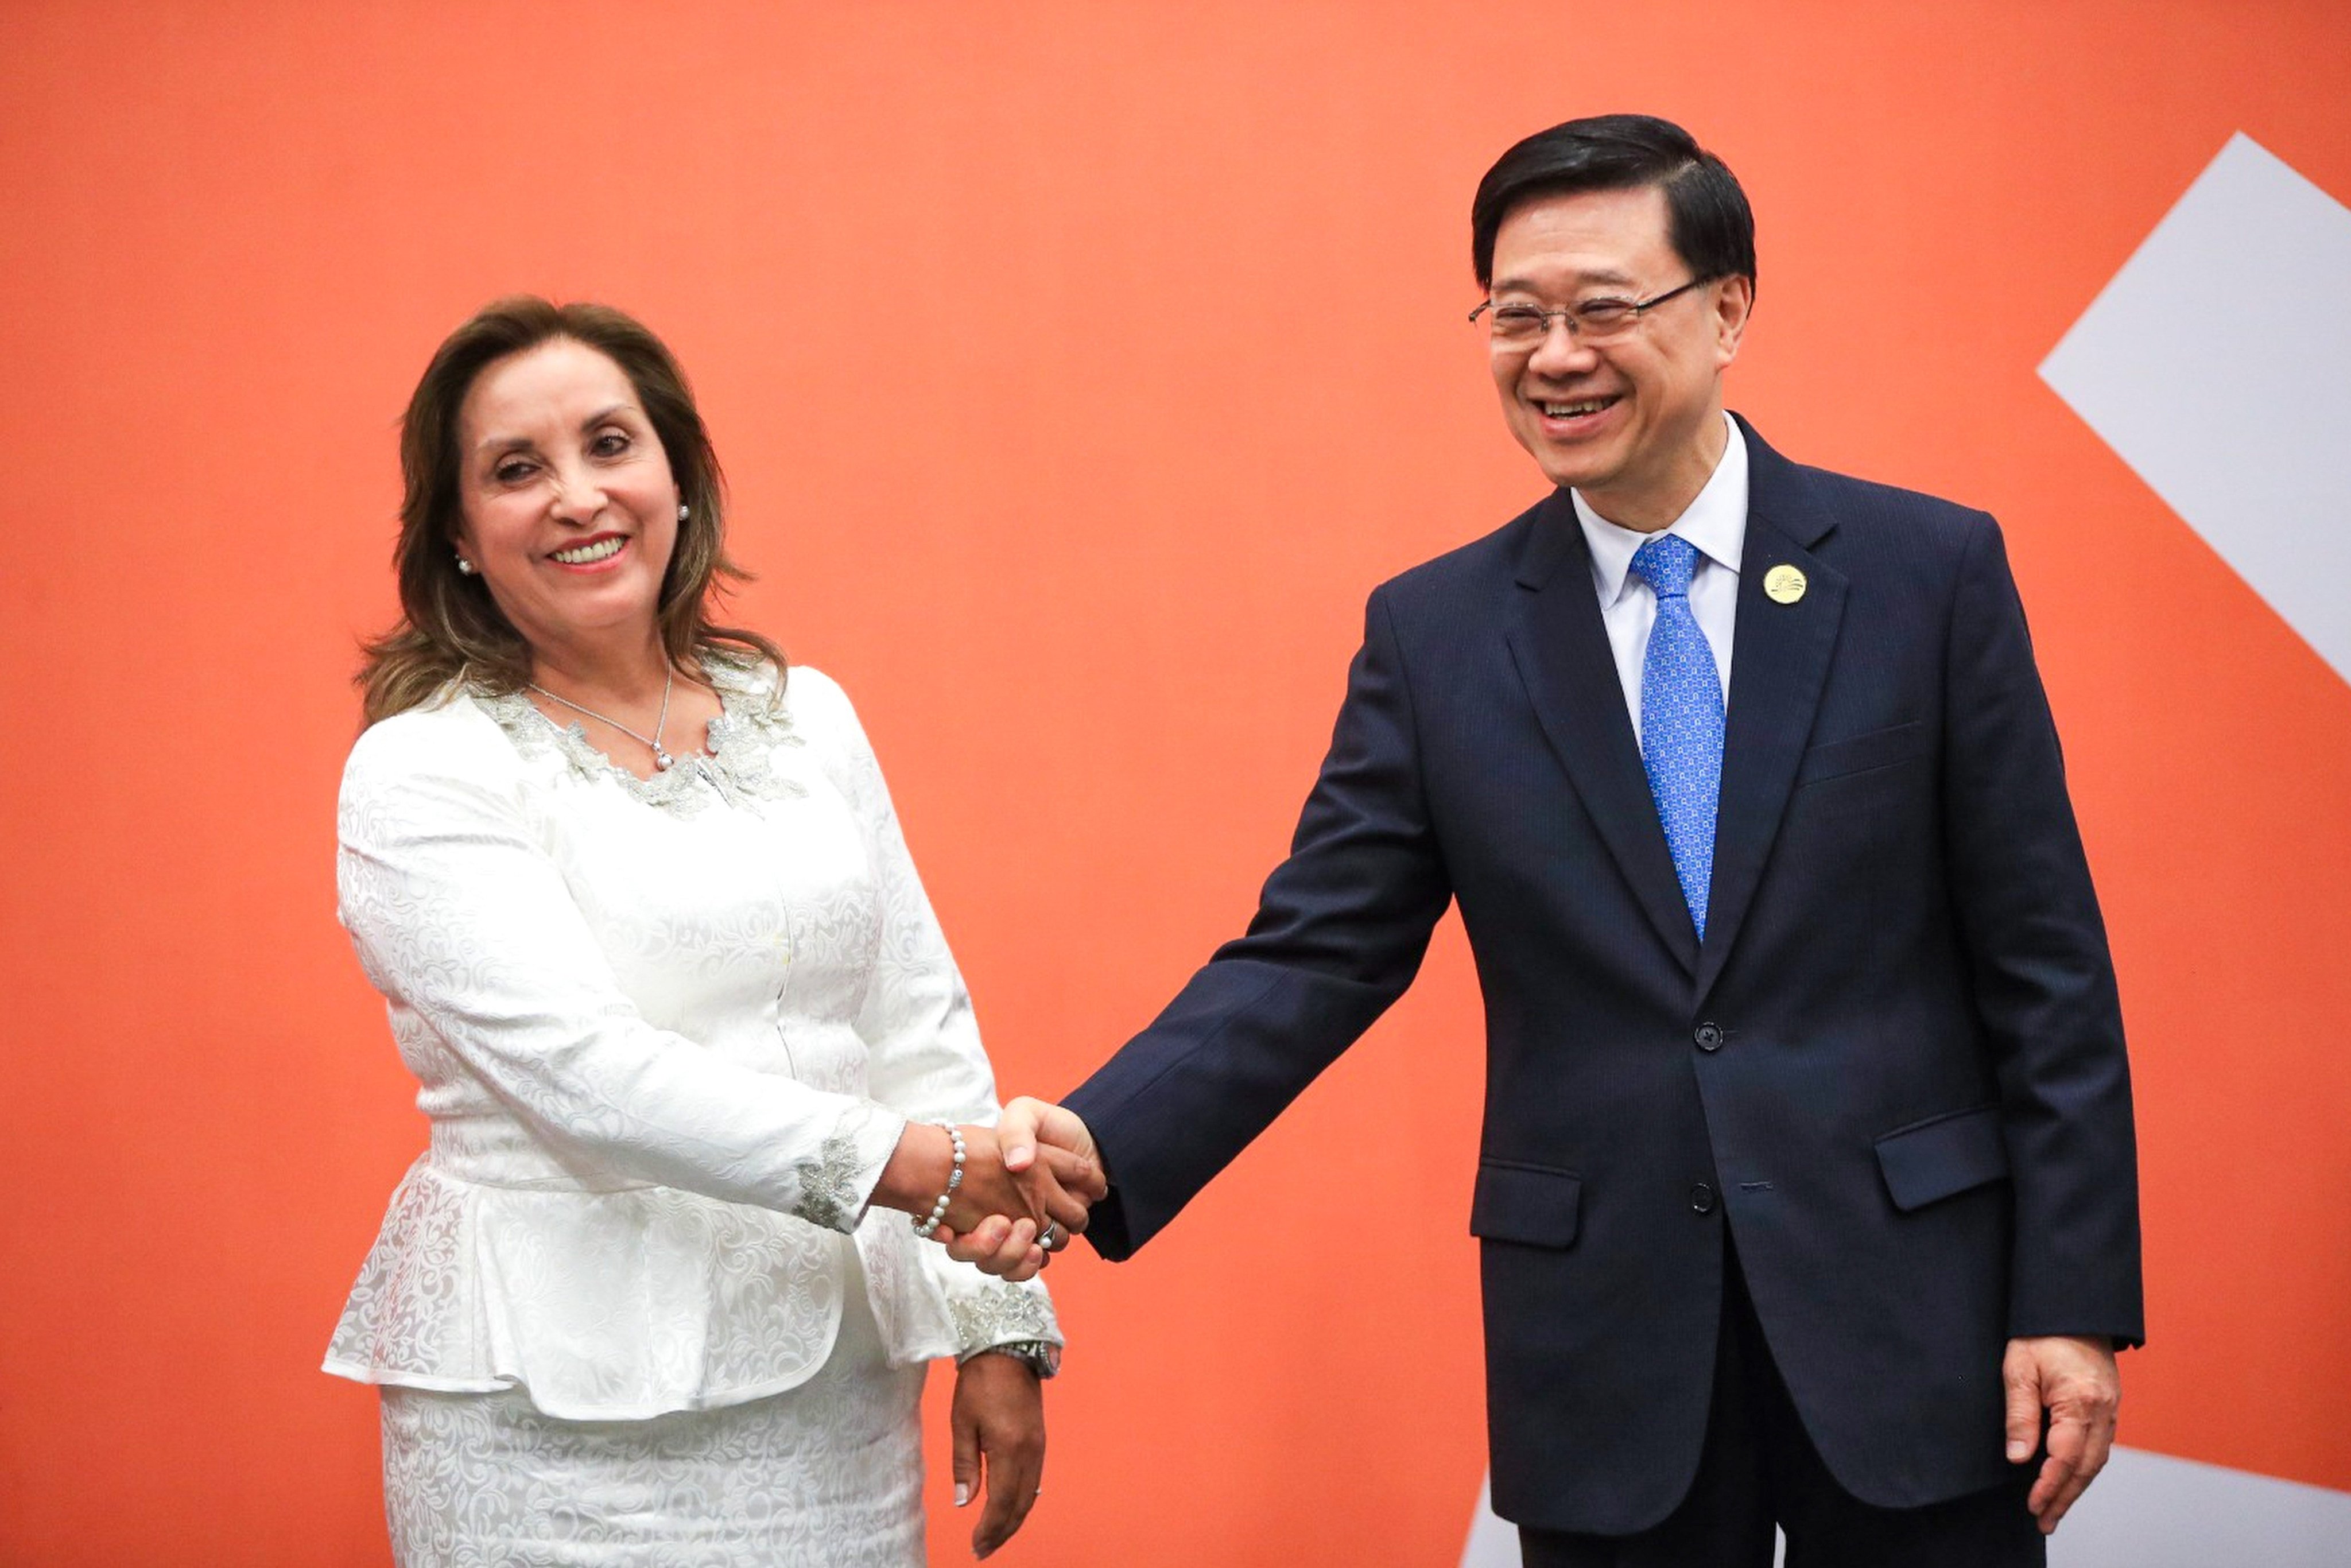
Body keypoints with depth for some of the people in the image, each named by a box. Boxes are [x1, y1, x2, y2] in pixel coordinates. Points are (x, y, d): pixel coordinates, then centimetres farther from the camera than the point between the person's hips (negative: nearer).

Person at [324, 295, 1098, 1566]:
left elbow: (923, 1025, 11)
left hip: (837, 1387, 5)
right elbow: (580, 1068, -18)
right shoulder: (420, 776, -7)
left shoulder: (805, 717, 10)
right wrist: (911, 1163, -24)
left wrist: (999, 1325, 5)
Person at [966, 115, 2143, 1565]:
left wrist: (2074, 1299, -5)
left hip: (1909, 1329, -1)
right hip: (1605, 1367, 1)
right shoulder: (1435, 633, 3)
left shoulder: (1929, 572, -2)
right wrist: (1100, 1146, -17)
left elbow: (2043, 964, -1)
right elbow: (1316, 957, -1)